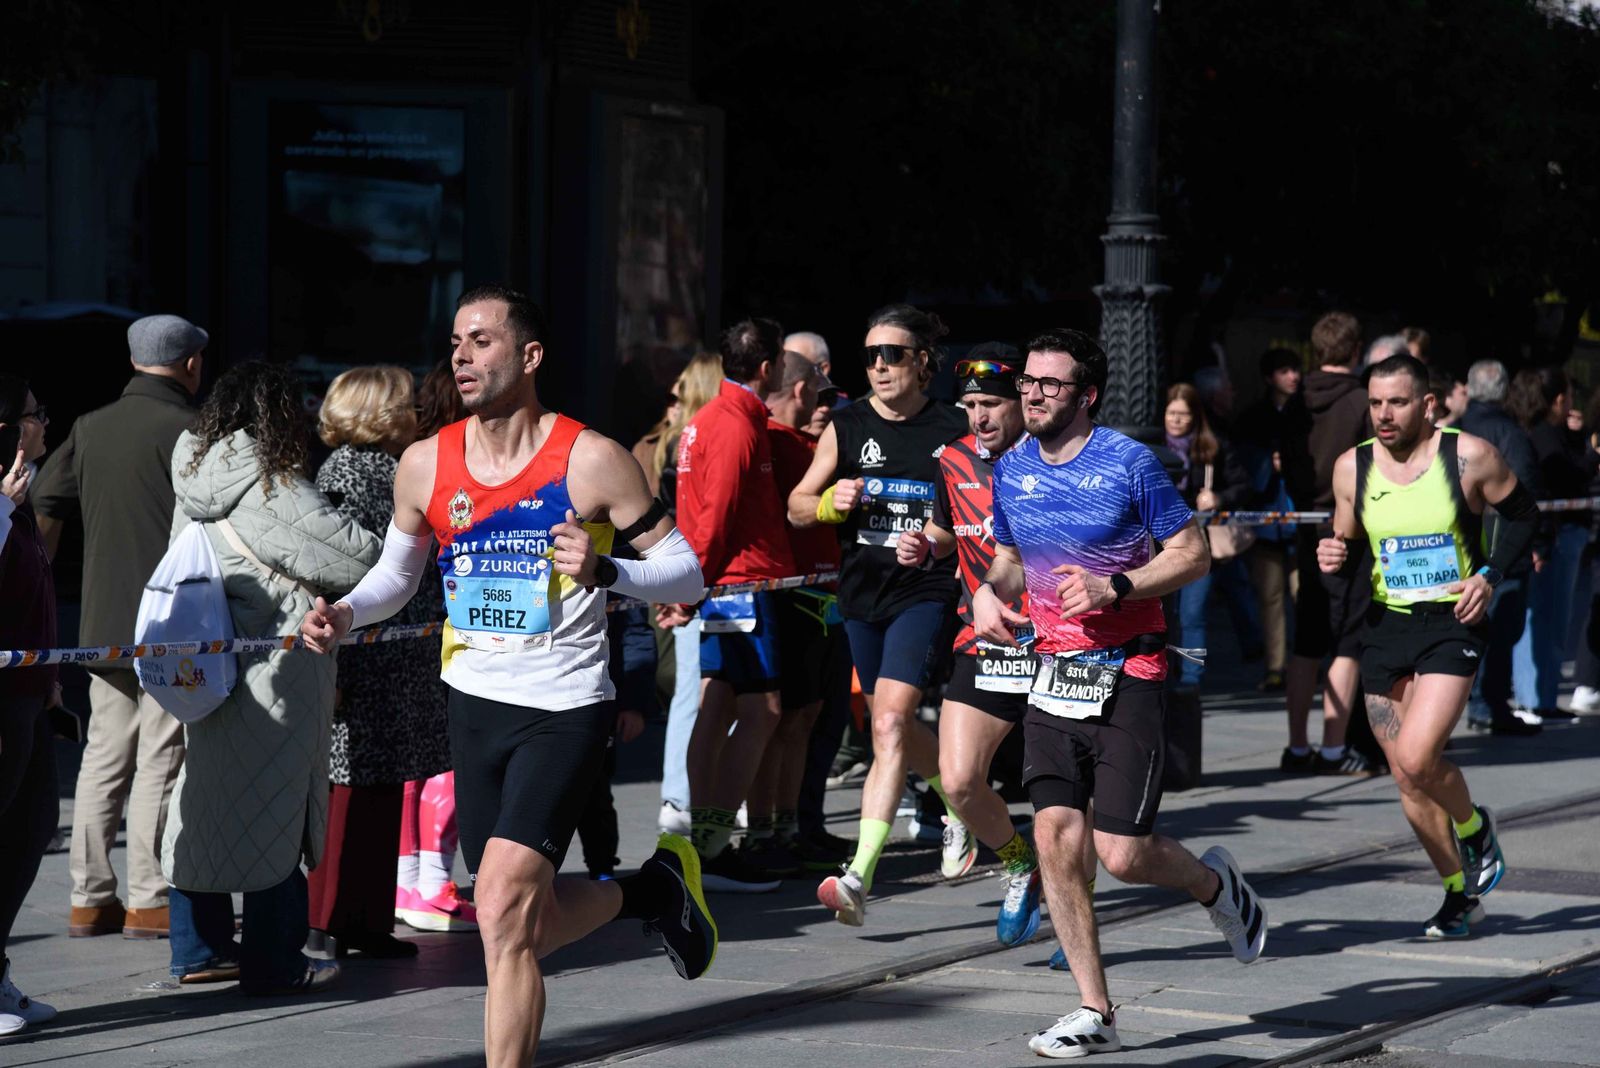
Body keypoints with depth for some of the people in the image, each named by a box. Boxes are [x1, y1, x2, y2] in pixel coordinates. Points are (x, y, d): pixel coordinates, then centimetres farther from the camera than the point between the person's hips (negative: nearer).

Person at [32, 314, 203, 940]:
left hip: (103, 624, 6)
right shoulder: (188, 431, -9)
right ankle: (149, 900, 0)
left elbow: (44, 509, 9)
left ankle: (90, 898, 12)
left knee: (104, 758, 11)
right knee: (160, 760, -2)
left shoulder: (90, 428, 9)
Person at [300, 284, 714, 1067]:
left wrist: (604, 571, -27)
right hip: (474, 705, 6)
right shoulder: (425, 464, 1)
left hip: (564, 711, -6)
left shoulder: (591, 460, -12)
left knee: (502, 914, -18)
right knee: (525, 930, 13)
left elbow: (684, 572, -8)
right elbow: (396, 572, 17)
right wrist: (344, 615, -4)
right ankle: (654, 889, 41)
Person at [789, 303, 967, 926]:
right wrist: (832, 501, -16)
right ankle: (960, 808, 47)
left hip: (926, 591, -4)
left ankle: (860, 876, -27)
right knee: (895, 729, 17)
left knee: (891, 722, -20)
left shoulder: (954, 430, -2)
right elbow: (797, 507, 5)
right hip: (862, 595, 5)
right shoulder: (846, 427, 4)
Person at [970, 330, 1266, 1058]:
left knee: (1120, 852, -10)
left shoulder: (1129, 463, -9)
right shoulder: (1012, 471, 8)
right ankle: (1094, 1014, 4)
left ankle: (1214, 883, 25)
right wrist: (988, 591, 1)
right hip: (1054, 673, 5)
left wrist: (1113, 587, -18)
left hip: (1127, 676, -5)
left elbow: (1193, 554, -6)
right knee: (1057, 839, -5)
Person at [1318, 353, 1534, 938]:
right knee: (1408, 780, 6)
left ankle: (1475, 828, 11)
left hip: (1452, 623, -4)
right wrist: (1335, 557, -9)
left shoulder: (1469, 456, -9)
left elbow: (1521, 512, 5)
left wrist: (1491, 573, -9)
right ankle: (1461, 893, 24)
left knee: (1417, 759, -21)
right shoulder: (1352, 467, 0)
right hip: (1386, 627, 4)